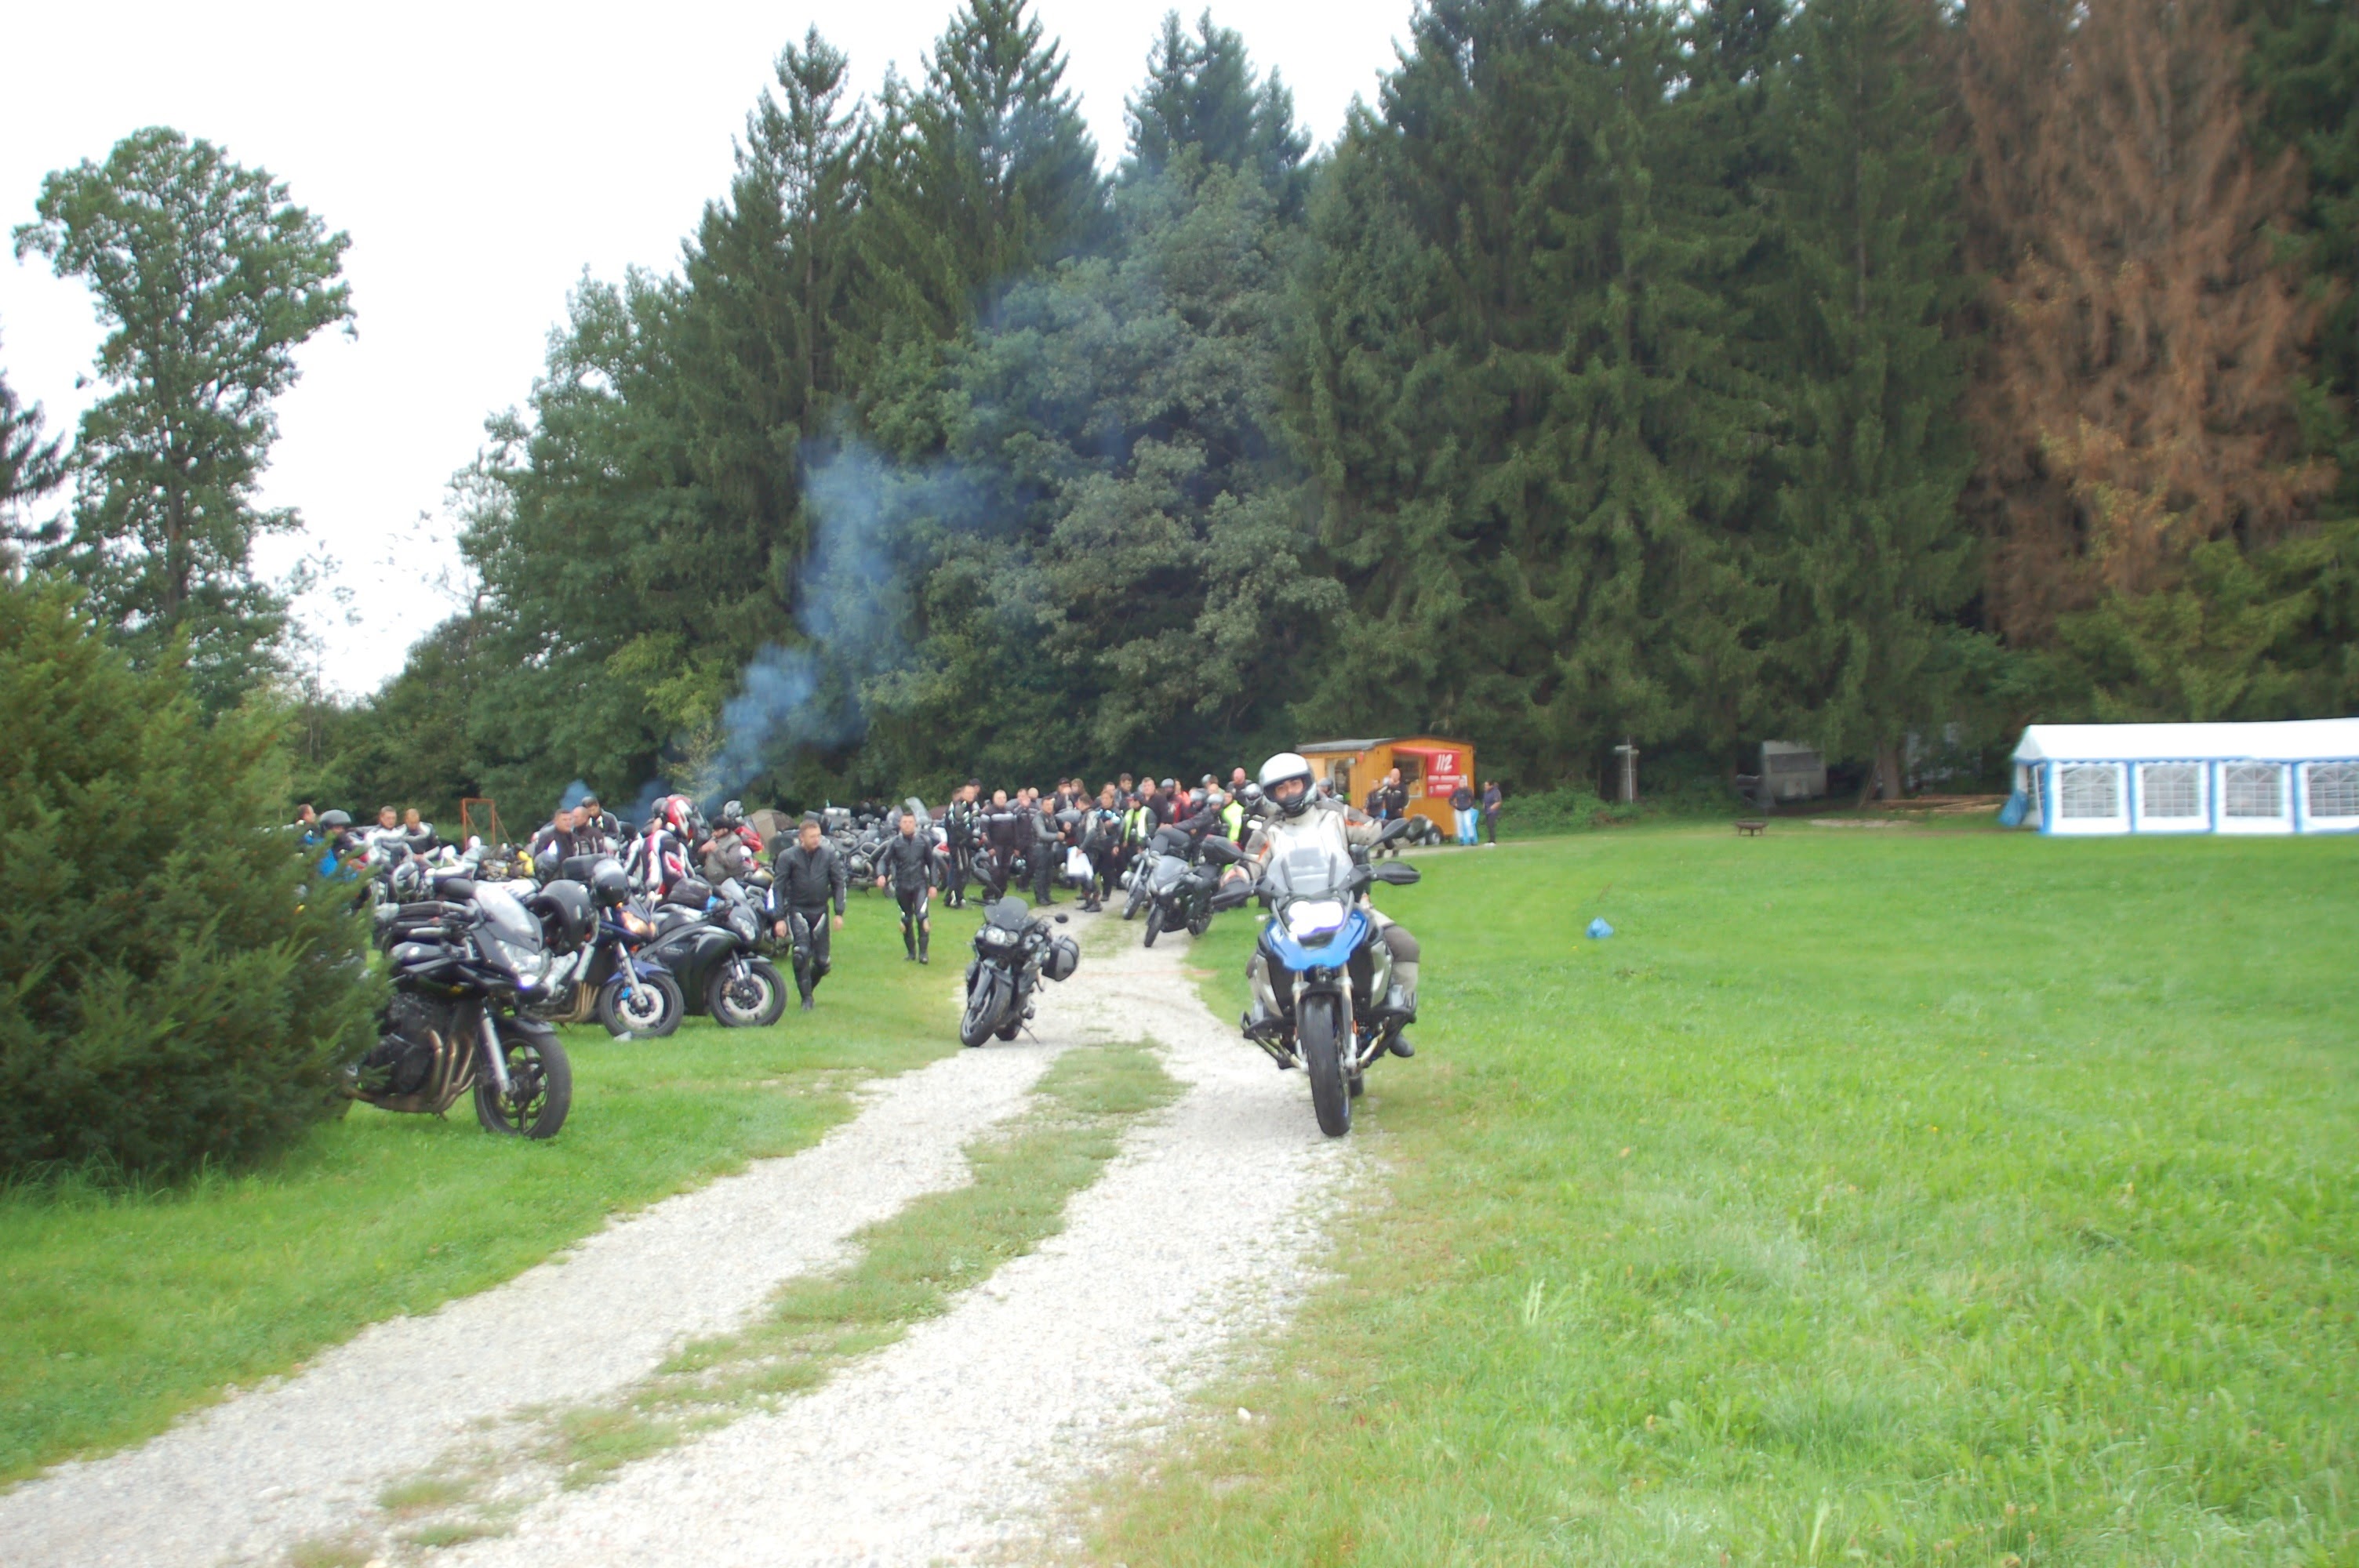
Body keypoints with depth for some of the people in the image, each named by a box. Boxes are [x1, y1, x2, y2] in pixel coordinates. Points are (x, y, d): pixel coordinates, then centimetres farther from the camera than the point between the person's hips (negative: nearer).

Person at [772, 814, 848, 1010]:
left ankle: (808, 984, 32)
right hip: (797, 911, -2)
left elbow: (839, 883, 4)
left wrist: (839, 913, -1)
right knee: (801, 953, -18)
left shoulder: (829, 855, -3)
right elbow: (778, 888, -4)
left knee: (822, 961, 2)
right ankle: (806, 998, -4)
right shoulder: (788, 856, -7)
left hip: (820, 911, 2)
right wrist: (779, 918, -9)